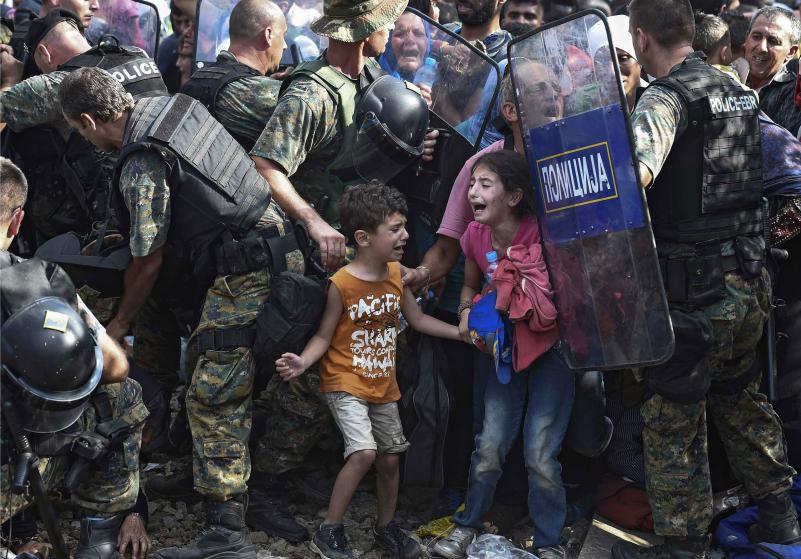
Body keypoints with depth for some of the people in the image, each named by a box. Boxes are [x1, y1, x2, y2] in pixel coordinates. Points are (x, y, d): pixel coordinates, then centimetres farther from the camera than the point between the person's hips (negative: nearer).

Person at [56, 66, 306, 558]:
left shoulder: (142, 167, -16)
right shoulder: (173, 105, 10)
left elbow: (148, 263, -7)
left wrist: (120, 324, 9)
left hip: (244, 275, -10)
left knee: (213, 399, -9)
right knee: (204, 366, 20)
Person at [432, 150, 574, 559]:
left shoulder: (541, 235, -25)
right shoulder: (475, 237, -8)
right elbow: (471, 286, 11)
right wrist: (467, 312, -7)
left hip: (550, 351, -4)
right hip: (506, 350, 4)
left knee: (540, 456, -4)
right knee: (489, 446, 5)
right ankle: (469, 525, 25)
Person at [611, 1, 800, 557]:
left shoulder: (665, 98, -15)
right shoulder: (740, 93, 10)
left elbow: (639, 166, -34)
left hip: (695, 288, -8)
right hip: (751, 281, 8)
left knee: (674, 416, 4)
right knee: (739, 394, 25)